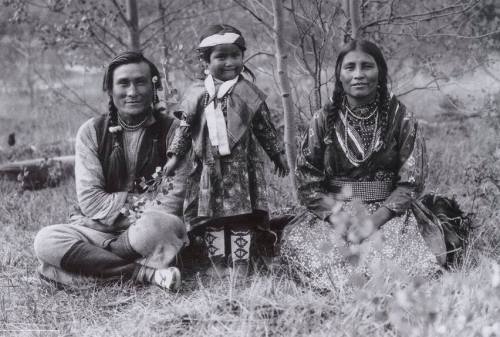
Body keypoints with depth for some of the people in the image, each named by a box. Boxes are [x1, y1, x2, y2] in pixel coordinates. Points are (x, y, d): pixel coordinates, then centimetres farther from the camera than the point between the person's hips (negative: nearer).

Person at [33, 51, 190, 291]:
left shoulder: (171, 131, -1)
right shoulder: (91, 132, 4)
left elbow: (173, 202, -8)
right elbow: (90, 199, -4)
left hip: (148, 231, -3)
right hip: (97, 228, 3)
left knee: (155, 225, -37)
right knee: (46, 240, -26)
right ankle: (147, 273, -26)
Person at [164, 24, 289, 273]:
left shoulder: (248, 92, 3)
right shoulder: (197, 94, 3)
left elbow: (265, 127, 11)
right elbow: (185, 128, 9)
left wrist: (278, 154, 15)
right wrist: (175, 155, 4)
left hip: (242, 168, -1)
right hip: (209, 167, 1)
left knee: (242, 220, -2)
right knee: (212, 220, 4)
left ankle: (241, 267, 5)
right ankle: (219, 269, 12)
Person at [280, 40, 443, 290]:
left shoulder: (400, 118, 0)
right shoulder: (324, 120, 3)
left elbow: (410, 182, -1)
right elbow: (308, 180, 2)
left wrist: (376, 218, -15)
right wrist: (335, 216, -15)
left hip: (387, 211, -1)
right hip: (333, 211, 1)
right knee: (295, 239, -27)